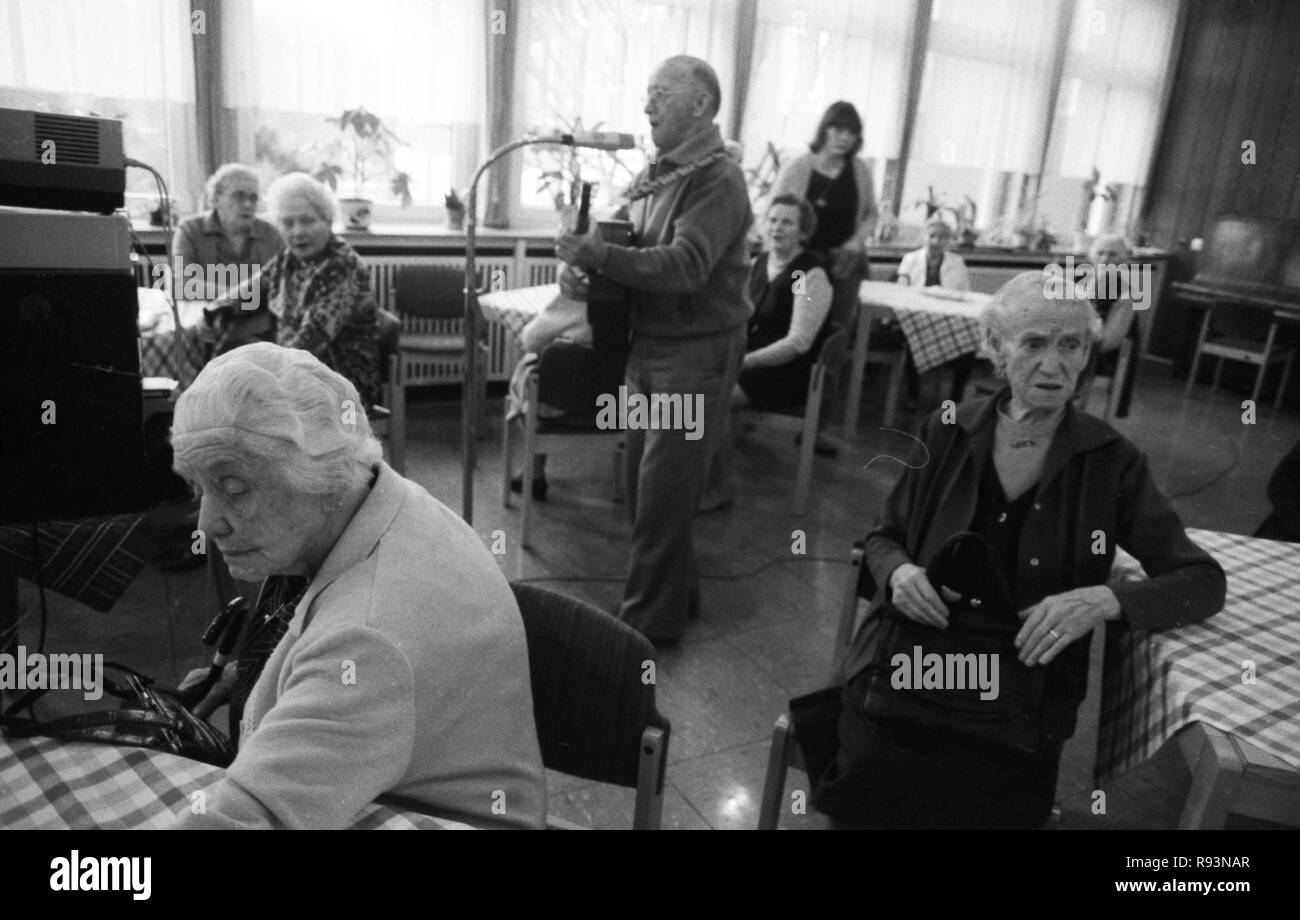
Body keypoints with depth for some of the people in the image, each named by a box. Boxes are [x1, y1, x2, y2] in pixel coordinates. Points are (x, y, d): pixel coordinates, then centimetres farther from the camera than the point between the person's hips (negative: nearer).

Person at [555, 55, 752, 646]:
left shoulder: (719, 181, -13)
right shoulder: (654, 174, 11)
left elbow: (685, 265, -26)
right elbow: (612, 239, 11)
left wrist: (598, 256, -33)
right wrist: (578, 268, -11)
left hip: (695, 353, -8)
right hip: (646, 346, 8)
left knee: (661, 495, -3)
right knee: (641, 482, 14)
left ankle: (651, 621, 12)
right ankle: (675, 592, 32)